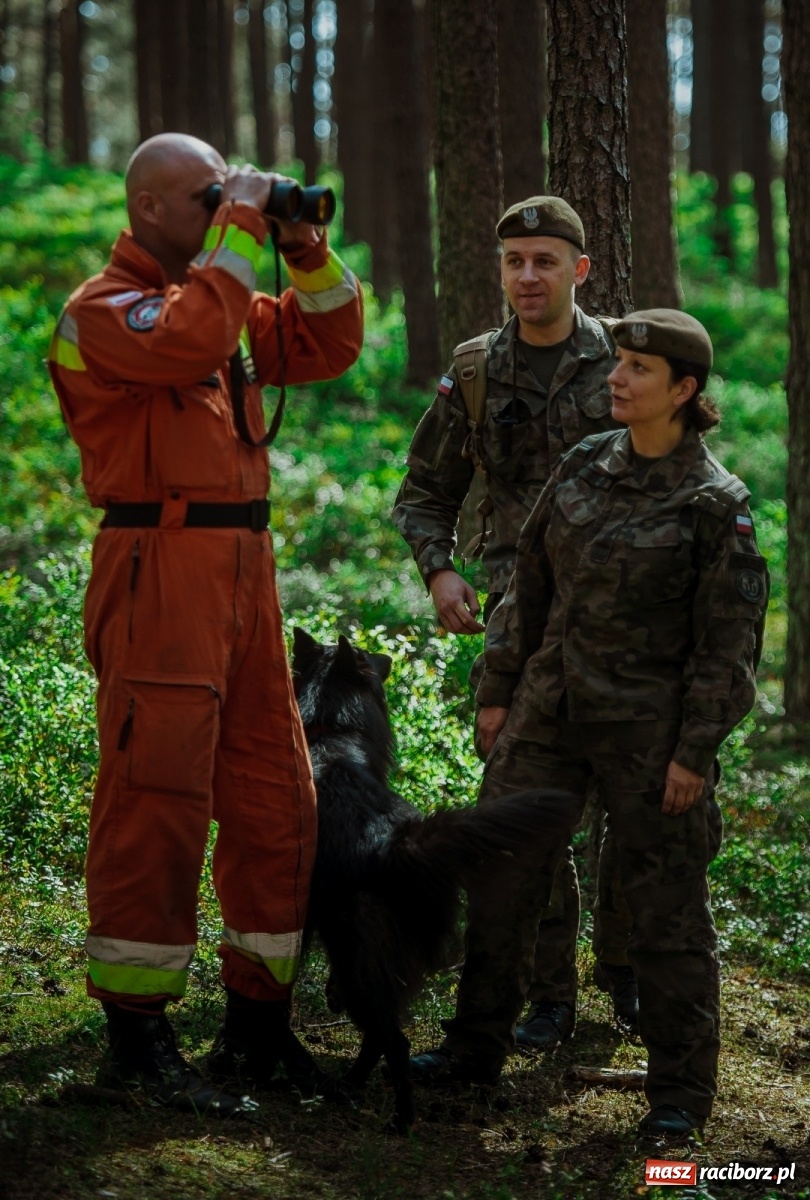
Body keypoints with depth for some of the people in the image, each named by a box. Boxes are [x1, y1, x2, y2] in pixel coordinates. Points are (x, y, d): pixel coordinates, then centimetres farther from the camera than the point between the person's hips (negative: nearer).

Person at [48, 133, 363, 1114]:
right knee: (156, 802, -8)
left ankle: (258, 1025, 21)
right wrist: (239, 233, -15)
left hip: (244, 572, 9)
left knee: (275, 802, 11)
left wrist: (307, 251, 9)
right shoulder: (100, 311, -6)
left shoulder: (226, 298, 19)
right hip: (158, 570, -9)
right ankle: (135, 1040, -1)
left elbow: (327, 346, 23)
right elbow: (191, 339, -25)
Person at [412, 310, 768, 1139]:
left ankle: (680, 1088, 12)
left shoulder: (714, 502, -10)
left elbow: (727, 638, -9)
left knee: (665, 901, 2)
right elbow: (531, 585, 12)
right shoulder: (584, 467, 6)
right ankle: (475, 1047, 23)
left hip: (647, 729, -5)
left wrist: (695, 751, -12)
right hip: (551, 712, 6)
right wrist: (497, 691, 10)